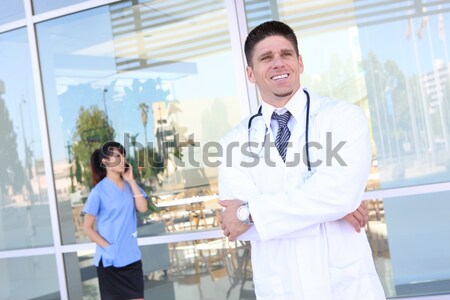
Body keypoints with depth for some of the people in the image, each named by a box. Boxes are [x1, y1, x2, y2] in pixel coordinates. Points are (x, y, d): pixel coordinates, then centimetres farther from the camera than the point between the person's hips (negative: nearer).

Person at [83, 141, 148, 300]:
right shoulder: (99, 191, -9)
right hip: (110, 259, -4)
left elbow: (143, 208, -9)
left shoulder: (130, 185, 6)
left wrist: (131, 181, -9)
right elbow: (88, 227, -7)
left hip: (131, 256, 4)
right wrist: (108, 247, -15)